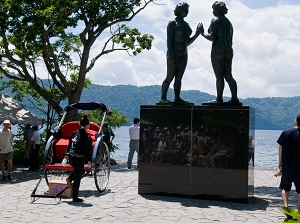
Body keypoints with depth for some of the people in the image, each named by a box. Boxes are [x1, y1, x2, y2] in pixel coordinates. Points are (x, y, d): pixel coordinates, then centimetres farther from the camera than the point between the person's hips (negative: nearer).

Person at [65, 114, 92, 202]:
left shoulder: (74, 133, 4)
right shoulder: (87, 137, -12)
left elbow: (69, 145, 10)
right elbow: (88, 150, -14)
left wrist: (66, 155, 18)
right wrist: (89, 161, -11)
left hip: (71, 158, 6)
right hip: (79, 159, -6)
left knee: (80, 170, 31)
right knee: (77, 178, 3)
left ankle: (69, 179, 9)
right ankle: (75, 198, 9)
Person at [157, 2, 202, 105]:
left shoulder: (186, 25, 17)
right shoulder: (172, 23, -4)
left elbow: (187, 42, 17)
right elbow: (169, 40, -11)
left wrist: (197, 34, 5)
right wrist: (171, 55, -20)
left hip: (183, 54, 7)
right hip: (173, 53, -7)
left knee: (179, 77, 3)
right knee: (170, 77, -9)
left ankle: (177, 98, 4)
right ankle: (163, 98, -7)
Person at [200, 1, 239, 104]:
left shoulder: (215, 20, -4)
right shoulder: (228, 22, 20)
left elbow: (212, 37, -13)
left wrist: (203, 33, 2)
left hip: (218, 50, -8)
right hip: (228, 51, 8)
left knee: (219, 76, -5)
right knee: (228, 76, 6)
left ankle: (219, 98, -1)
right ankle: (234, 98, 0)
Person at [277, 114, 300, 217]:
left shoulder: (285, 132, -2)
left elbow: (280, 148, 4)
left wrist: (280, 162, 16)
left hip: (286, 166, 2)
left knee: (285, 187, 16)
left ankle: (285, 204, -4)